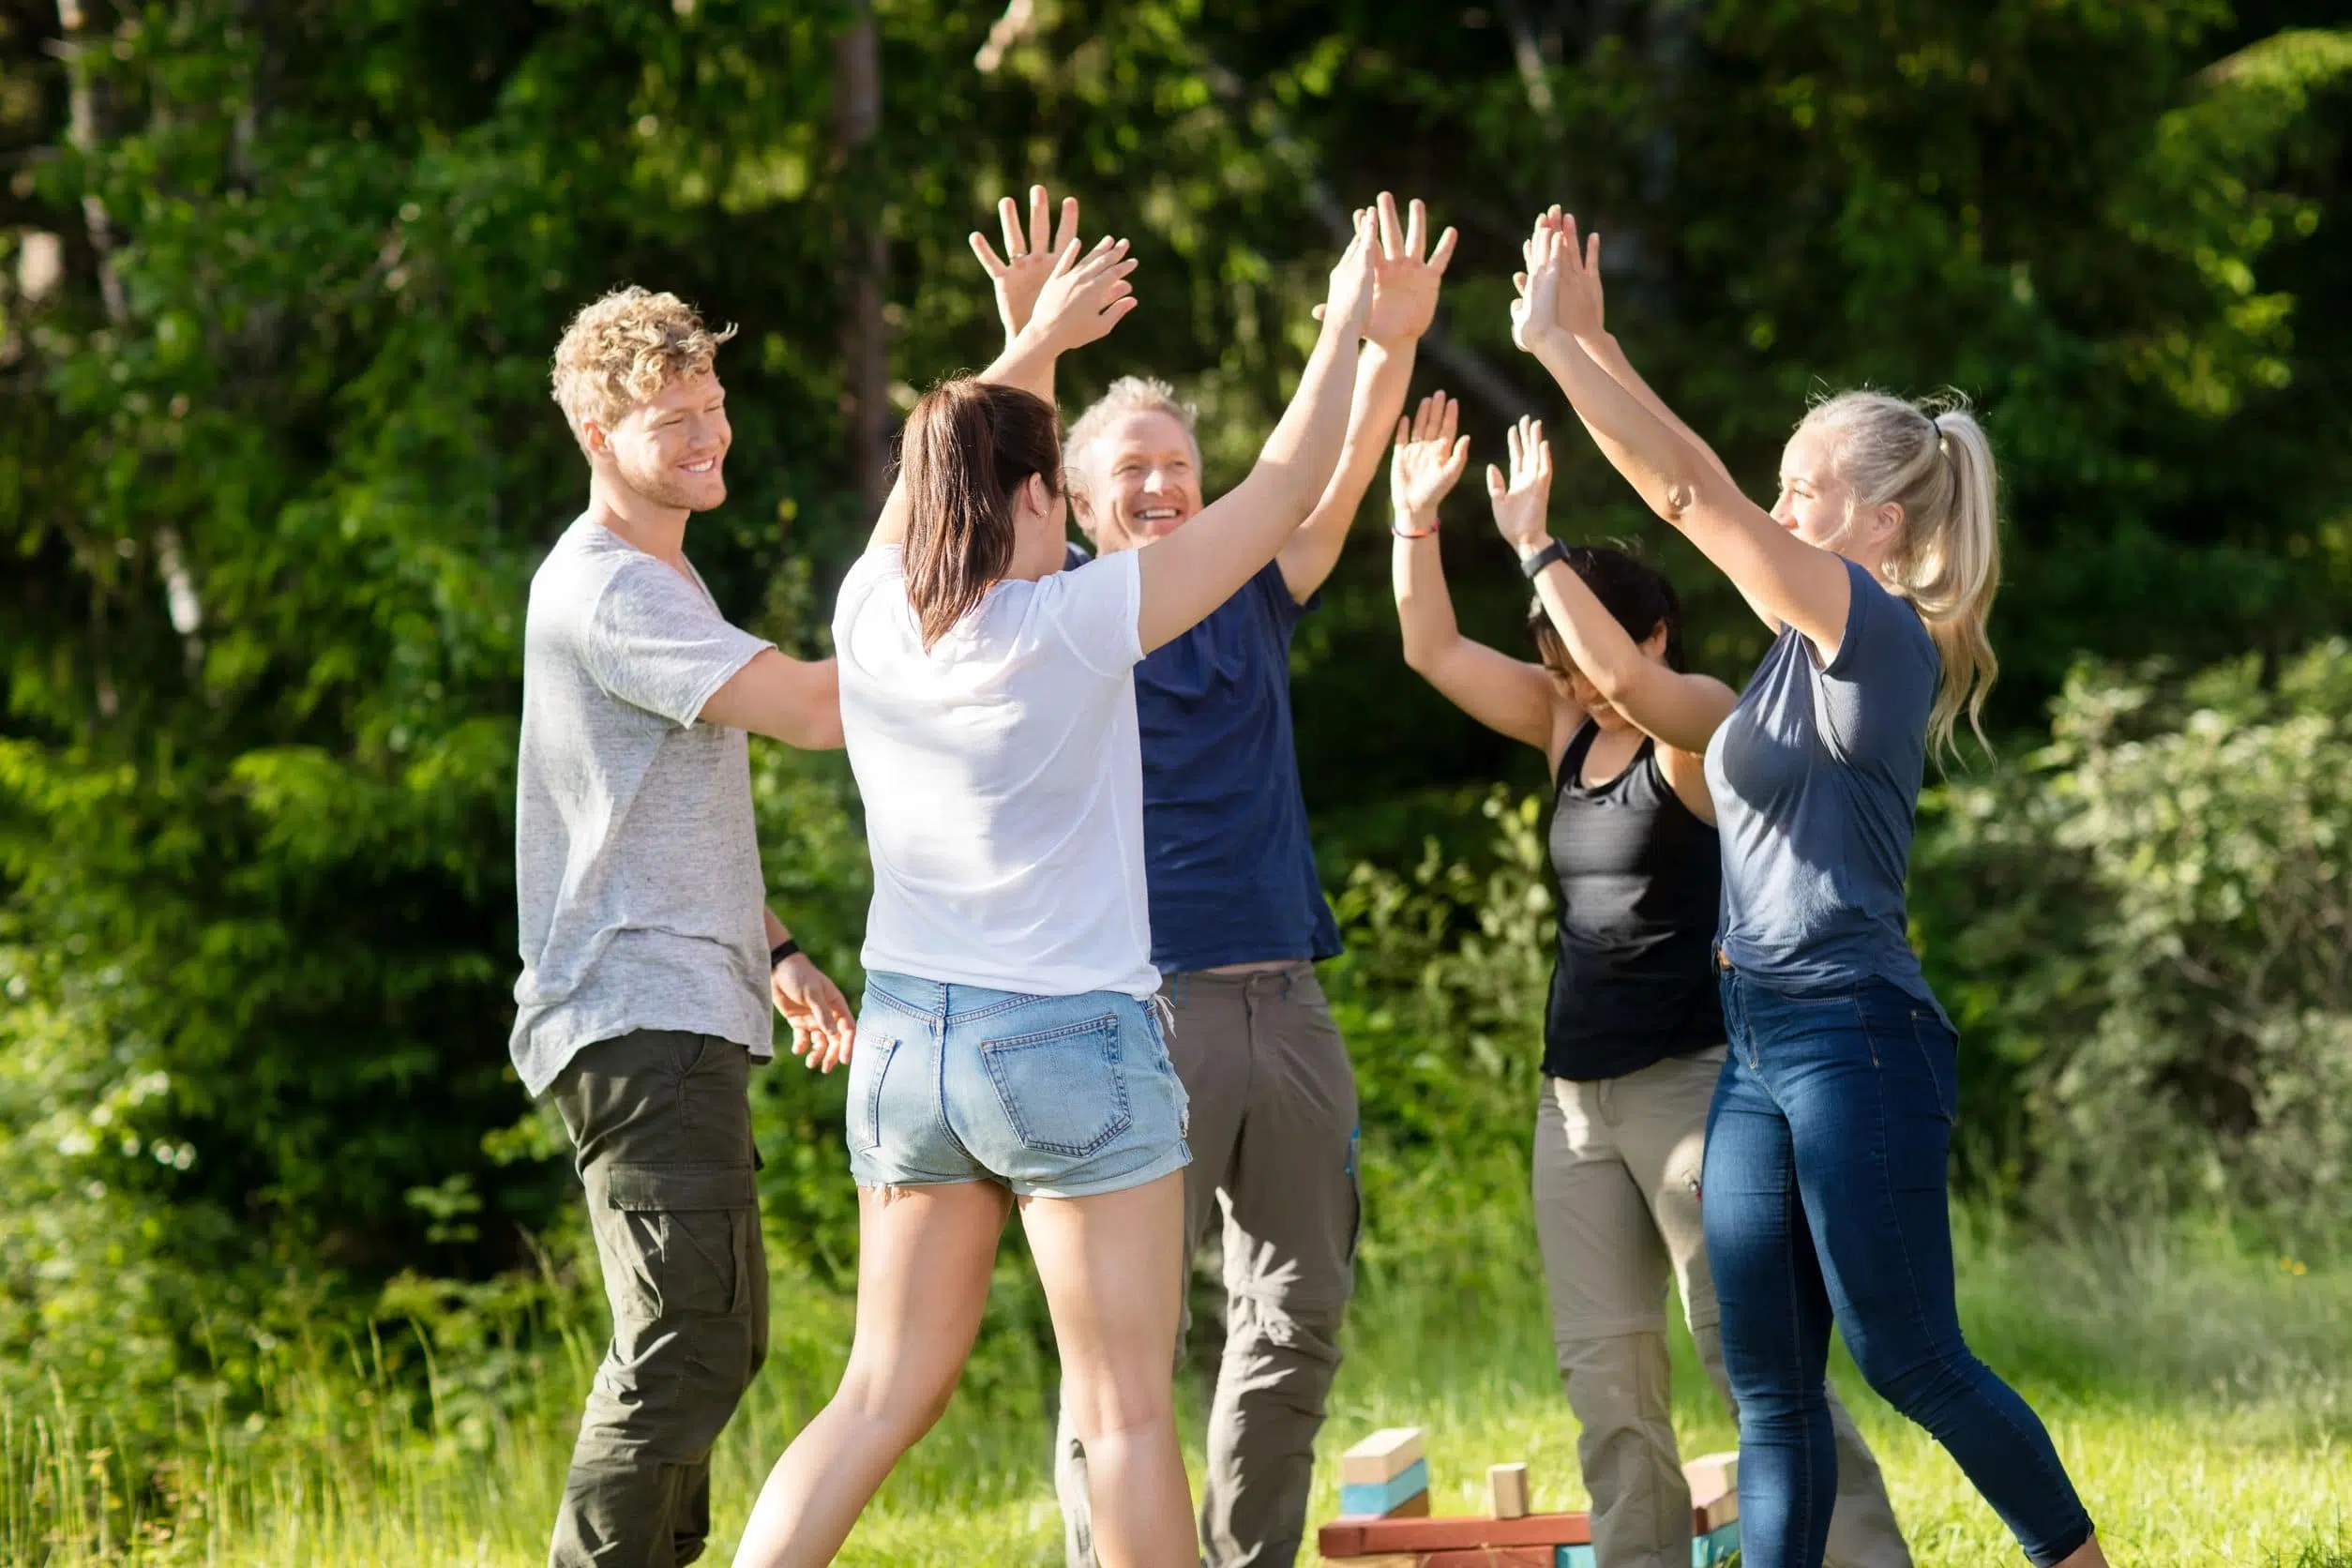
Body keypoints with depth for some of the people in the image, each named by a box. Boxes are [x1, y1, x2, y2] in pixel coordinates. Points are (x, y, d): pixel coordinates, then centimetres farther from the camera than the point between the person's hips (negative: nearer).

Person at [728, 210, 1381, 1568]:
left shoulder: (872, 616, 0)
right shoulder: (1074, 626, -14)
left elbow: (941, 473, 22)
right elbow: (1283, 498, -5)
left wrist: (1039, 341, 34)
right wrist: (1346, 327, 7)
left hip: (906, 1039, 6)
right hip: (1073, 1045, -6)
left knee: (886, 1393, 11)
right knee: (1126, 1409, 2)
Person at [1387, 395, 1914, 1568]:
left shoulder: (1704, 724, -8)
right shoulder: (1567, 728, 12)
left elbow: (1624, 673, -28)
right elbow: (1432, 647, 11)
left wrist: (1533, 544, -24)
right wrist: (1415, 517, -2)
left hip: (1691, 1078, -7)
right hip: (1575, 1093, 8)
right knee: (1603, 1371, 3)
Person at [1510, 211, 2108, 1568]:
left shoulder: (1884, 636, -11)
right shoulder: (1812, 636, 12)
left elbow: (1690, 491, -15)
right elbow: (1701, 495, 19)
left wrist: (1555, 343, -12)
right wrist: (1589, 343, 12)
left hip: (1857, 1040, -9)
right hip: (1761, 1047, 9)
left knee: (1909, 1356, -4)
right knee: (1768, 1388, 4)